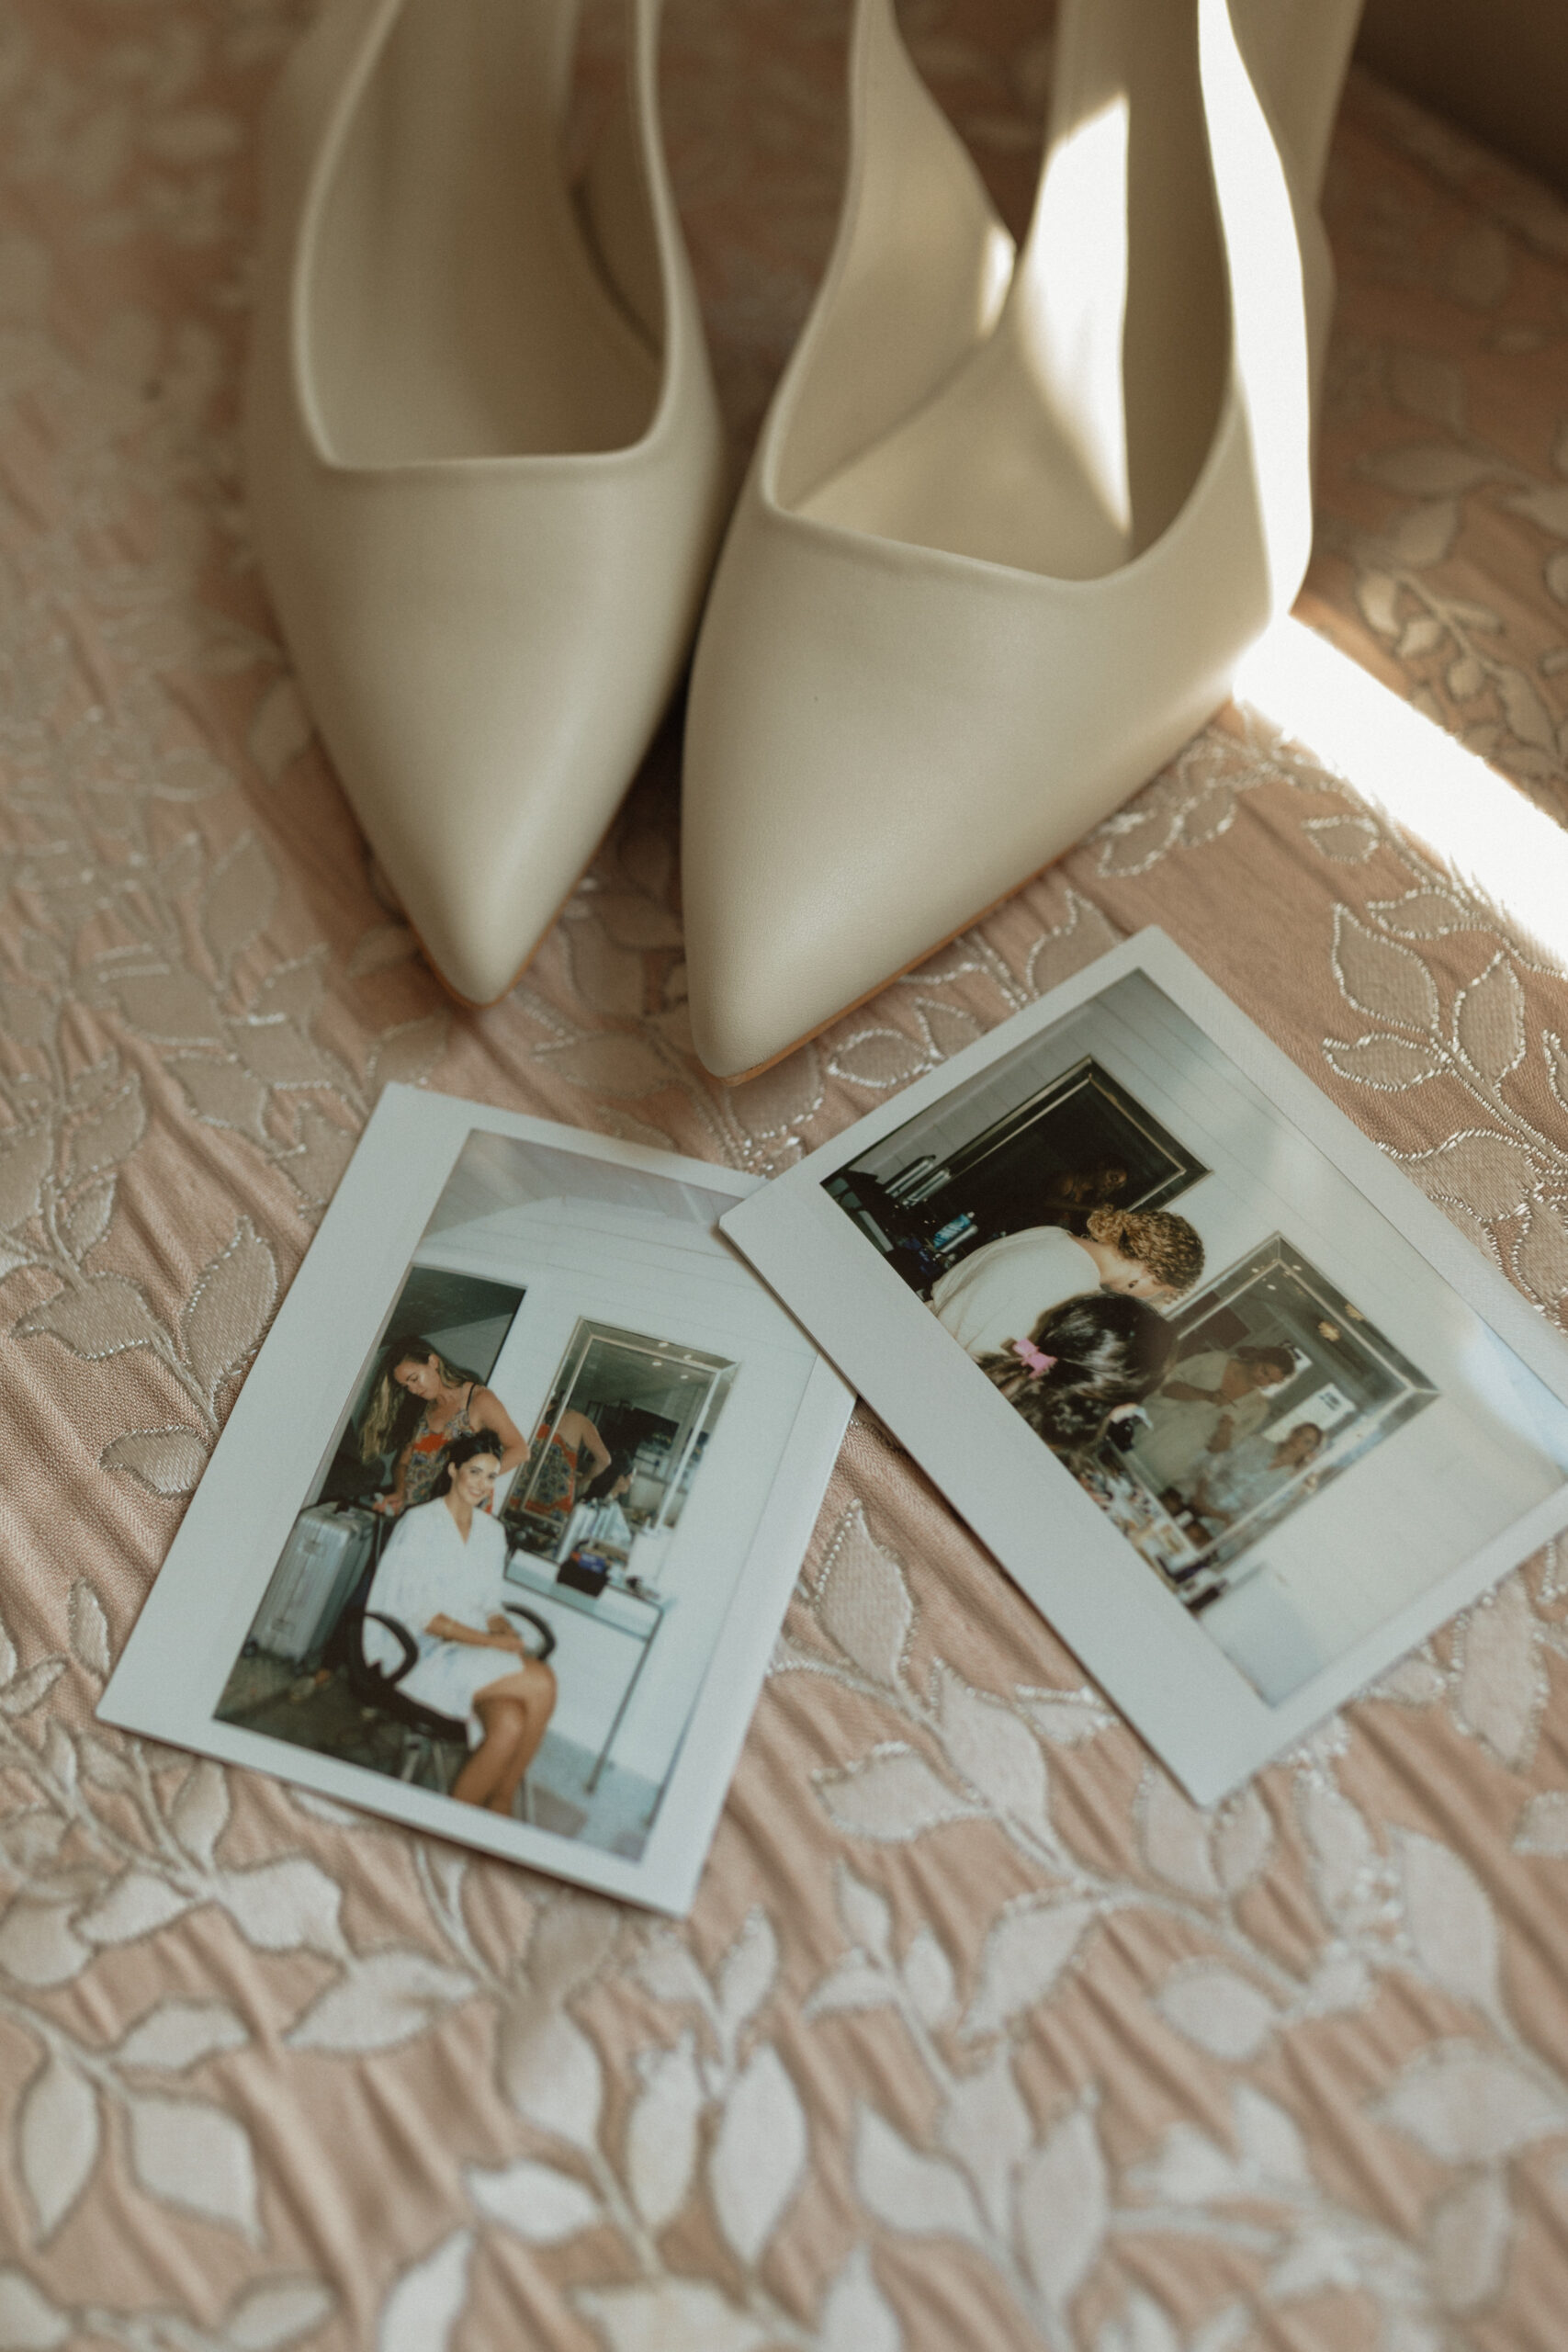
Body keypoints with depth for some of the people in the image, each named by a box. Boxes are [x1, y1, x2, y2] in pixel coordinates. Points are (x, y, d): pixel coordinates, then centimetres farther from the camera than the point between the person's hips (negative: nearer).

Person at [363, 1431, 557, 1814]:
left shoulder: (491, 1532, 16)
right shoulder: (420, 1523, -5)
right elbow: (417, 1612, -11)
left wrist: (510, 1635, -6)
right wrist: (490, 1641, -18)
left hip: (473, 1652, 6)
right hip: (420, 1653, -6)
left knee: (510, 1723, -28)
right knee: (541, 1682, -26)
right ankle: (500, 1805, -12)